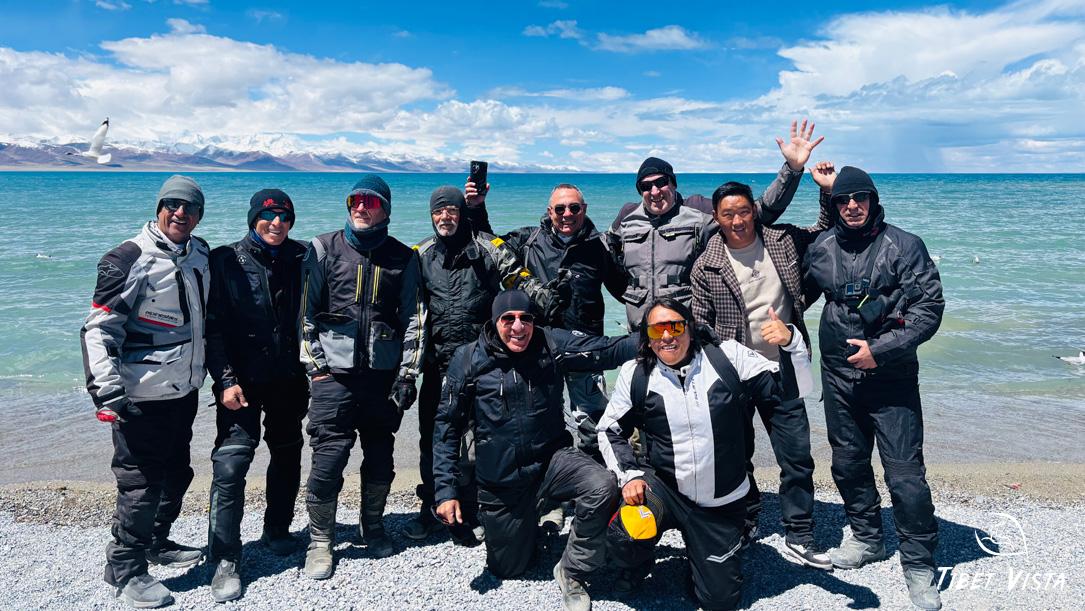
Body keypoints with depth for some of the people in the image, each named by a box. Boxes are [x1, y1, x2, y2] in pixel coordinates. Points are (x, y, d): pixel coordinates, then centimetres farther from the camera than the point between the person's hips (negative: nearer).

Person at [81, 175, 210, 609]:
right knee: (141, 483, 2)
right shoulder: (129, 260, -15)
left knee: (176, 474, 20)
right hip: (143, 397, -7)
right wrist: (107, 393, -24)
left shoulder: (199, 254, 7)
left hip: (184, 392, 8)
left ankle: (156, 543, 40)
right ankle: (125, 569, 20)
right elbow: (99, 329, -17)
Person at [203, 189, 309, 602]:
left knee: (288, 456, 15)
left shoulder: (301, 259, 3)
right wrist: (225, 379, -15)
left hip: (289, 380, 4)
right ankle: (225, 560, 2)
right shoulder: (225, 261, -4)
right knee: (231, 463, -10)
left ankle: (277, 531, 35)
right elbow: (213, 325, -7)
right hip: (242, 380, -3)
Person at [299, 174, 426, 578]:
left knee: (380, 456, 9)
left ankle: (373, 526, 31)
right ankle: (320, 541, 13)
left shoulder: (403, 258, 7)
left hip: (384, 373, 2)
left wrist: (407, 375, 1)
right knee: (328, 458, -6)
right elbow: (305, 310, 4)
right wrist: (314, 365, -2)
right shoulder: (323, 249, 4)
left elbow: (414, 319, 7)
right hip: (334, 372, -1)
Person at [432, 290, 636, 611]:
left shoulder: (551, 344, -9)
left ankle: (571, 572, -5)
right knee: (507, 569, 11)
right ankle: (524, 527, 47)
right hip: (501, 481, 0)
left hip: (551, 458, 0)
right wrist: (446, 490, -8)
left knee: (602, 486, -30)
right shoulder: (469, 359, -10)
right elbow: (447, 425, -4)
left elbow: (608, 350, -20)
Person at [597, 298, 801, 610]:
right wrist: (630, 475, -11)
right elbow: (610, 429, 4)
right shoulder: (636, 373, -8)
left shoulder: (729, 356, -9)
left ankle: (699, 549, 44)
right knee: (623, 538, -30)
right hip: (662, 488, 0)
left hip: (722, 502, 1)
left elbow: (789, 391, -10)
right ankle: (636, 567, 10)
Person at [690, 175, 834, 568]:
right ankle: (745, 523, 34)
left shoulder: (782, 241, 0)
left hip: (781, 369, 2)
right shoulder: (707, 266, -7)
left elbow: (828, 231, 16)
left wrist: (828, 190, 1)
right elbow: (700, 326, -3)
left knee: (797, 455, 3)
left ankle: (799, 539, 17)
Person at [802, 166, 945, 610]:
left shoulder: (904, 246, -5)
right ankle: (867, 538, 37)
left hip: (892, 376, -4)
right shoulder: (821, 249, 6)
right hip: (838, 375, 4)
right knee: (848, 463, 15)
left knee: (905, 473, -5)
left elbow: (929, 307, -10)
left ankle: (919, 564, 13)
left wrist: (880, 350, -16)